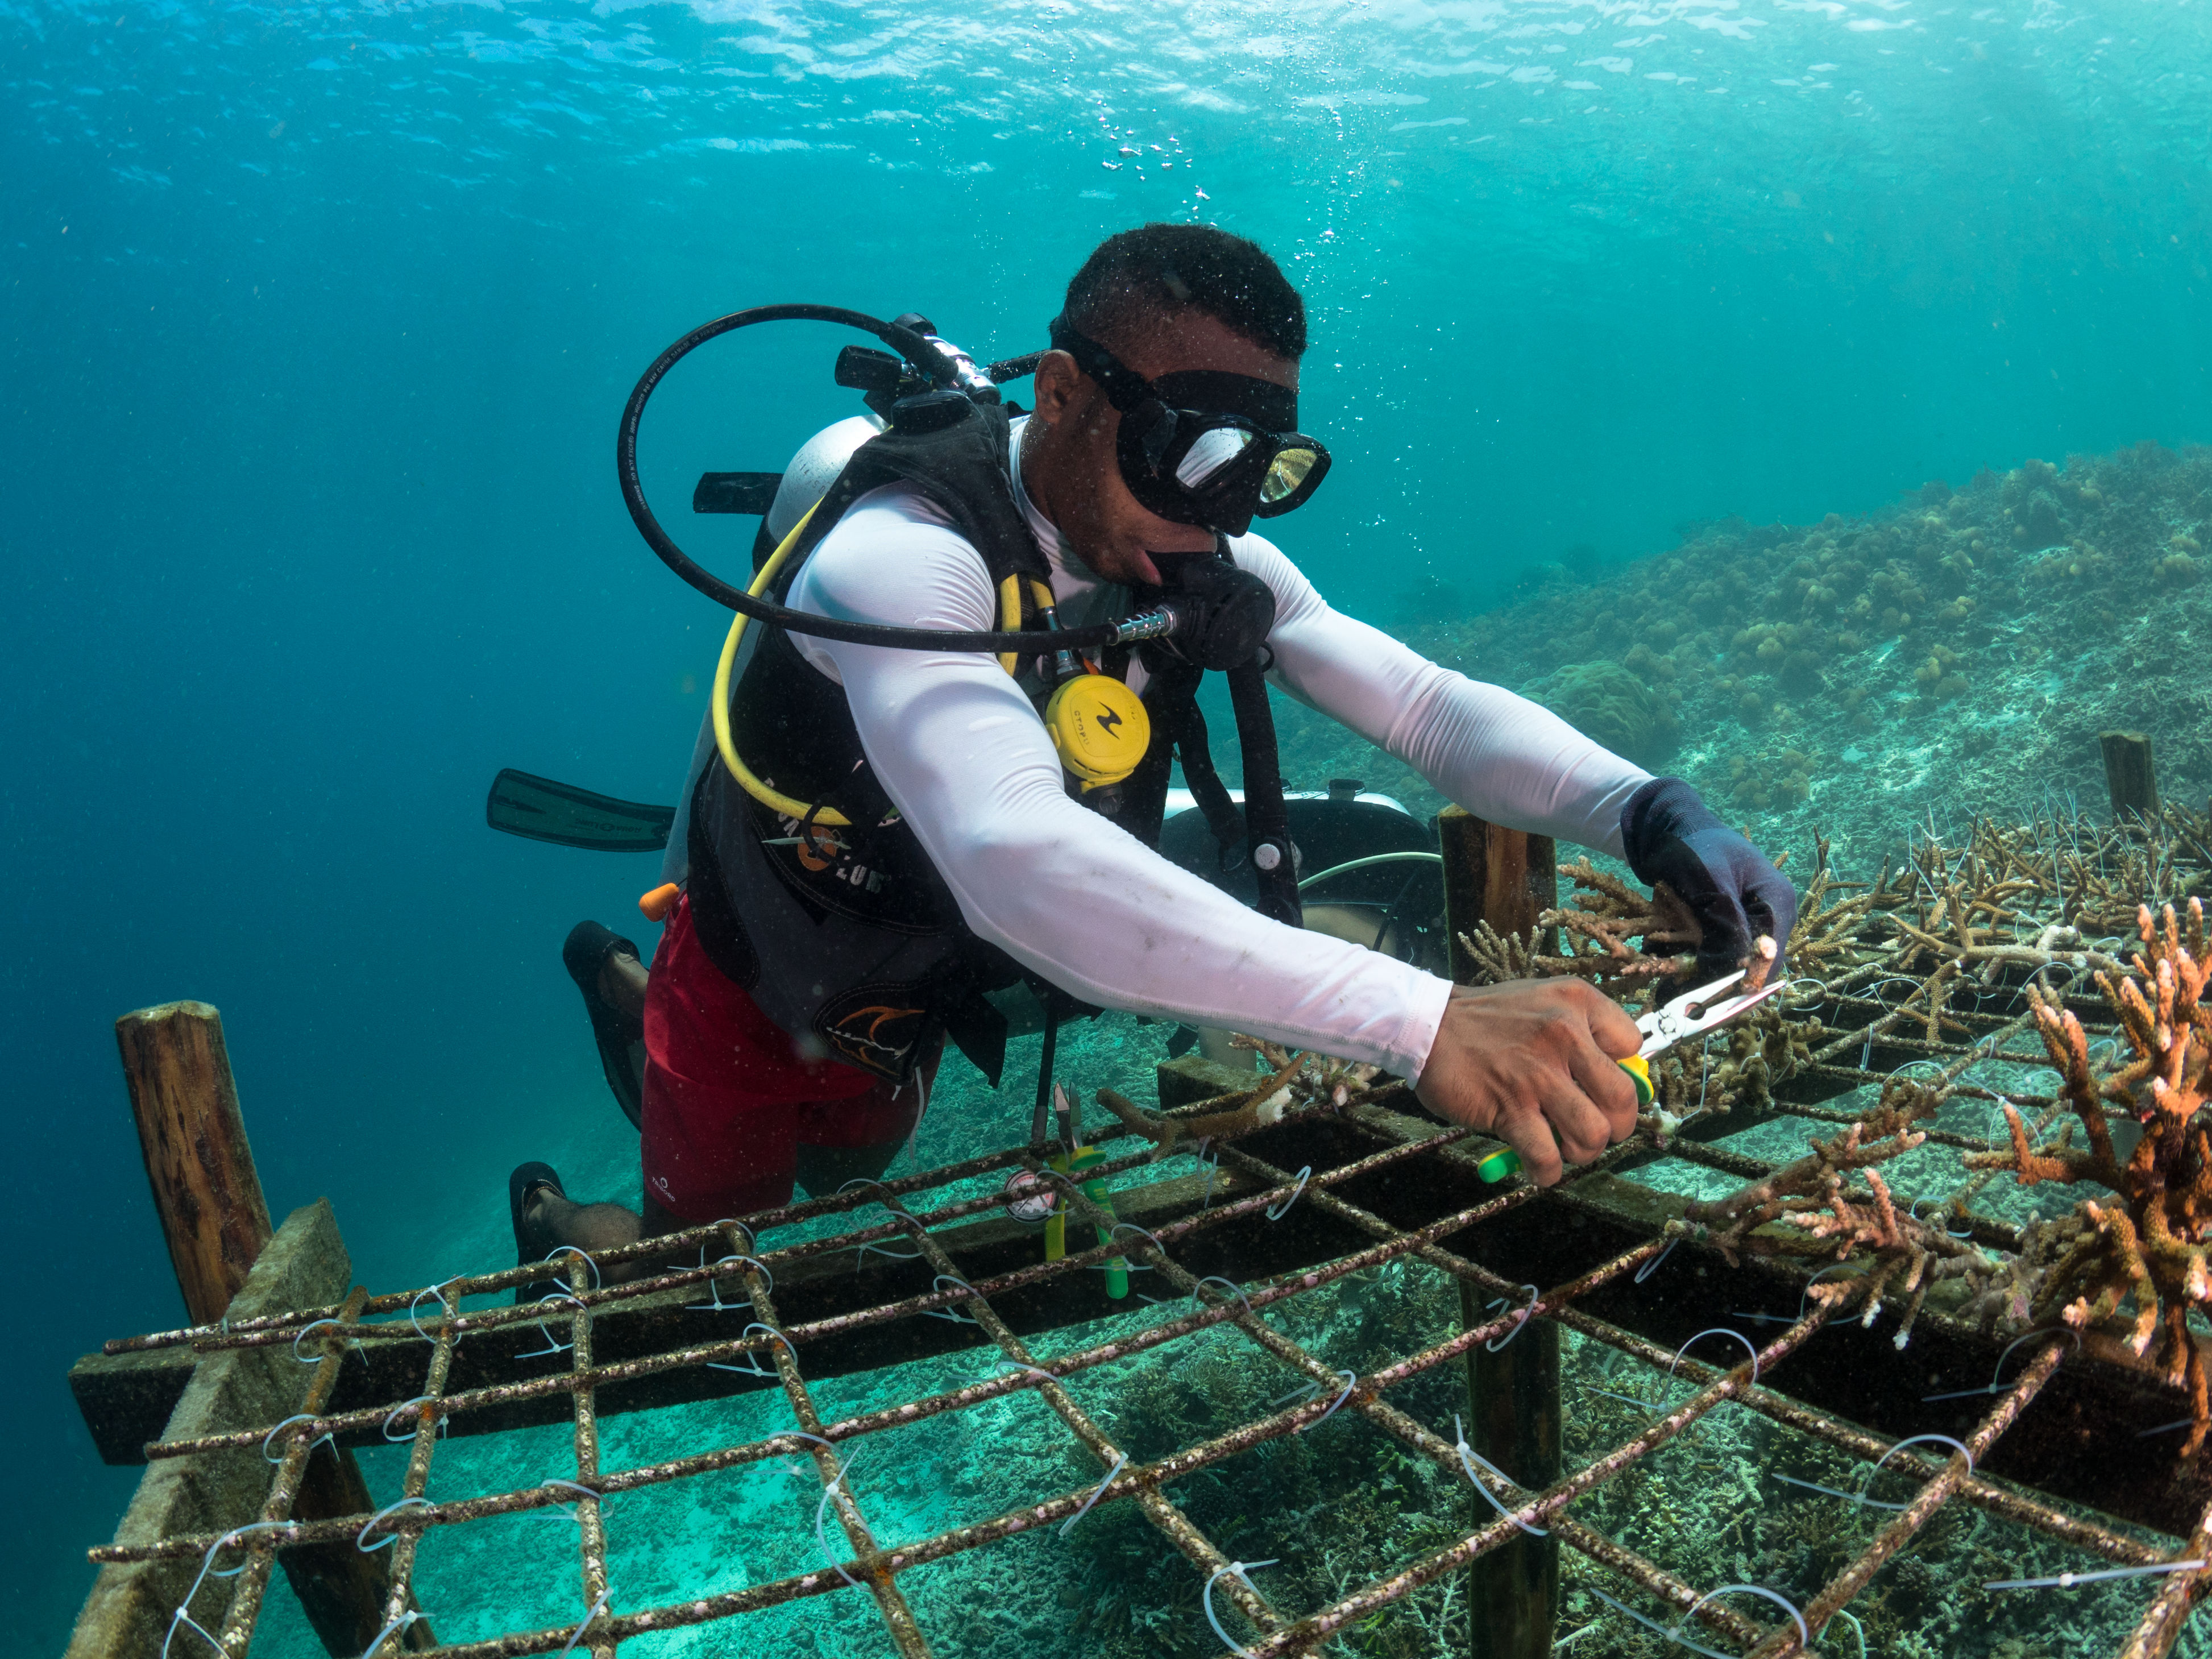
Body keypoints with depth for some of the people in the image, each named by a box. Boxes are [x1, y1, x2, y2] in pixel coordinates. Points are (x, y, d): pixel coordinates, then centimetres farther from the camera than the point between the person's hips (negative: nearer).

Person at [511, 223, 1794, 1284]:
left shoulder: (1214, 568, -17)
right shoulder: (906, 557, -39)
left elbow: (1426, 703, -18)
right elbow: (1015, 859, -55)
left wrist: (1644, 809, -38)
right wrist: (1423, 1022, -63)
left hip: (914, 997, 6)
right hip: (760, 989, -6)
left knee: (841, 1196, 32)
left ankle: (630, 989, 55)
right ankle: (560, 1225, 50)